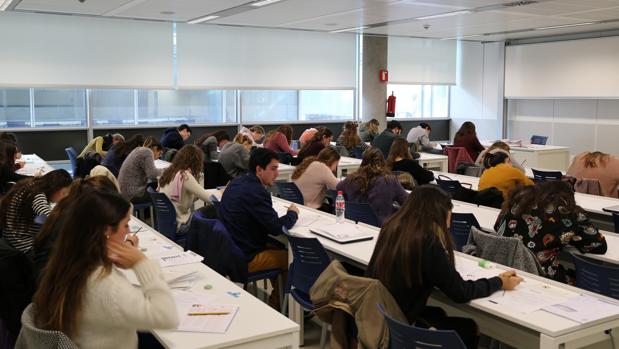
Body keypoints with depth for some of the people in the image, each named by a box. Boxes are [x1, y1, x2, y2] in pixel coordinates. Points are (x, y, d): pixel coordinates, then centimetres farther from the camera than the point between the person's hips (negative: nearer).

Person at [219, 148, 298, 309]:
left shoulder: (236, 183, 7)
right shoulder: (255, 191, -24)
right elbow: (276, 227, -23)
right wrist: (293, 213, -3)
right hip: (244, 260, -10)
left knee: (279, 249, 24)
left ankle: (275, 302, 33)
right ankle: (277, 305, 23)